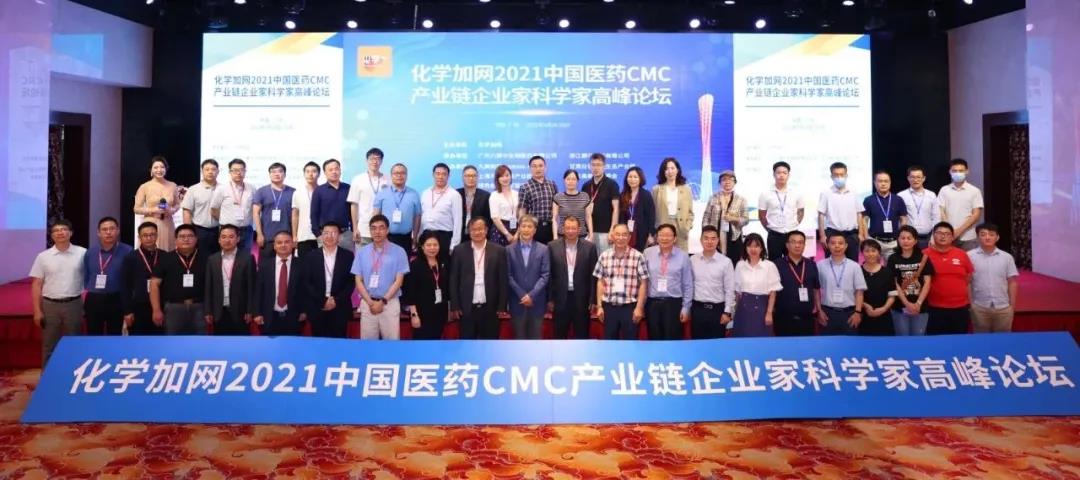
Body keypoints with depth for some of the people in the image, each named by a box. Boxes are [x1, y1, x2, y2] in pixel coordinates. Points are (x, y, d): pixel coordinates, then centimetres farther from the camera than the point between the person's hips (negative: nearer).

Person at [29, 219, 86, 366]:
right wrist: (37, 311, -3)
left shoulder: (82, 253, -1)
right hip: (50, 305, 1)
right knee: (49, 346, 9)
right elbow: (36, 285, 3)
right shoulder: (43, 256, 1)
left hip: (73, 304, -1)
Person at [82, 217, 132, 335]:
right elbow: (85, 278, 15)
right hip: (93, 301, 3)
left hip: (116, 301, -3)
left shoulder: (127, 251, -7)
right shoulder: (90, 252, 7)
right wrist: (85, 300, 11)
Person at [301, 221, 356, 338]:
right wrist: (322, 301, -9)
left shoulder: (348, 256, 4)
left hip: (340, 309, -1)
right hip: (317, 309, 1)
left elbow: (352, 282, 1)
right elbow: (306, 283, 1)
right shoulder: (311, 256, 5)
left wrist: (337, 300, -10)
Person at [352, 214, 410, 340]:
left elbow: (399, 281, -4)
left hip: (390, 303, -2)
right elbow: (359, 281, 4)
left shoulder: (399, 252, -2)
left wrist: (383, 301, -12)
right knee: (368, 341, 5)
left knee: (392, 340, -1)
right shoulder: (362, 252, 6)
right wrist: (370, 302, -9)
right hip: (367, 303, 2)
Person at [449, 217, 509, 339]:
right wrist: (455, 306, -2)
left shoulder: (499, 251, 1)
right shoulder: (459, 250, 1)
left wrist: (501, 306, -2)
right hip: (467, 308, 0)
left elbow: (503, 281, 1)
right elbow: (454, 280, 3)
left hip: (490, 308, 0)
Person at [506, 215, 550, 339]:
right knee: (519, 337, 8)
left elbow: (545, 275, -3)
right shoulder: (510, 249, 2)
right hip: (517, 301, 0)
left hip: (537, 301, 0)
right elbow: (509, 275, -1)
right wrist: (522, 295, -10)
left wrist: (532, 295, -12)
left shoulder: (543, 249, 2)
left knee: (535, 336, 8)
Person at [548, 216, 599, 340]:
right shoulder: (553, 246, 0)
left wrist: (593, 300, -4)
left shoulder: (589, 247, -2)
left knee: (582, 335, 9)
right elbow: (549, 275, 1)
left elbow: (593, 275, -1)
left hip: (582, 299, 0)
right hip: (560, 298, 0)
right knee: (560, 335, 10)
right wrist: (549, 299, -1)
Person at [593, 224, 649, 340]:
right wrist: (599, 306, 3)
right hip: (609, 306, 3)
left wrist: (639, 307, -8)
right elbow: (600, 282, 7)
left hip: (630, 306, -2)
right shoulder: (604, 256, 4)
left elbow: (643, 283, -4)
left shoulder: (638, 256, -5)